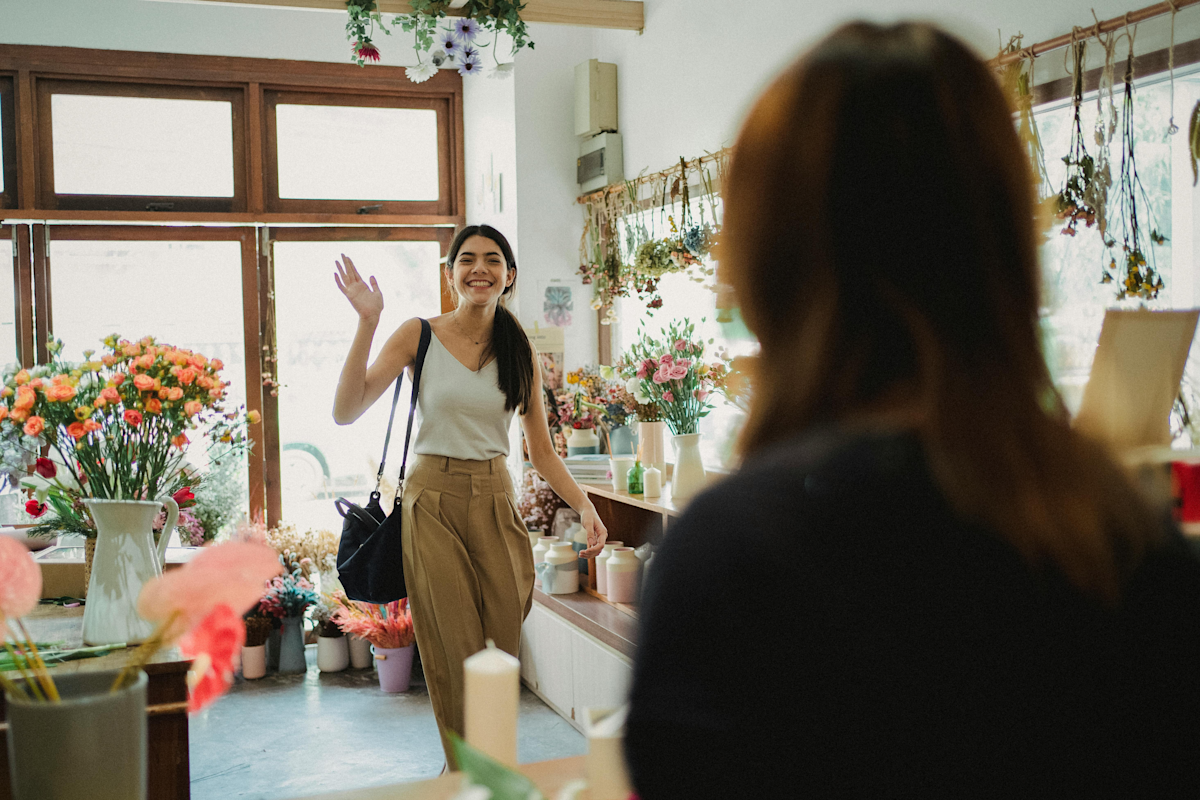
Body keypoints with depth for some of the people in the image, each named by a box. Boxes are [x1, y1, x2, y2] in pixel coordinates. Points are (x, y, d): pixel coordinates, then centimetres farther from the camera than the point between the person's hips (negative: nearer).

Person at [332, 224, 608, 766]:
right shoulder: (419, 336, -1)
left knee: (502, 648, 5)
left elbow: (542, 451, 9)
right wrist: (367, 323, -16)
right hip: (433, 500, -2)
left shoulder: (521, 354, 7)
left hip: (496, 502, 3)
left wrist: (585, 506, -5)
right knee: (454, 654, 0)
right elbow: (346, 411, -10)